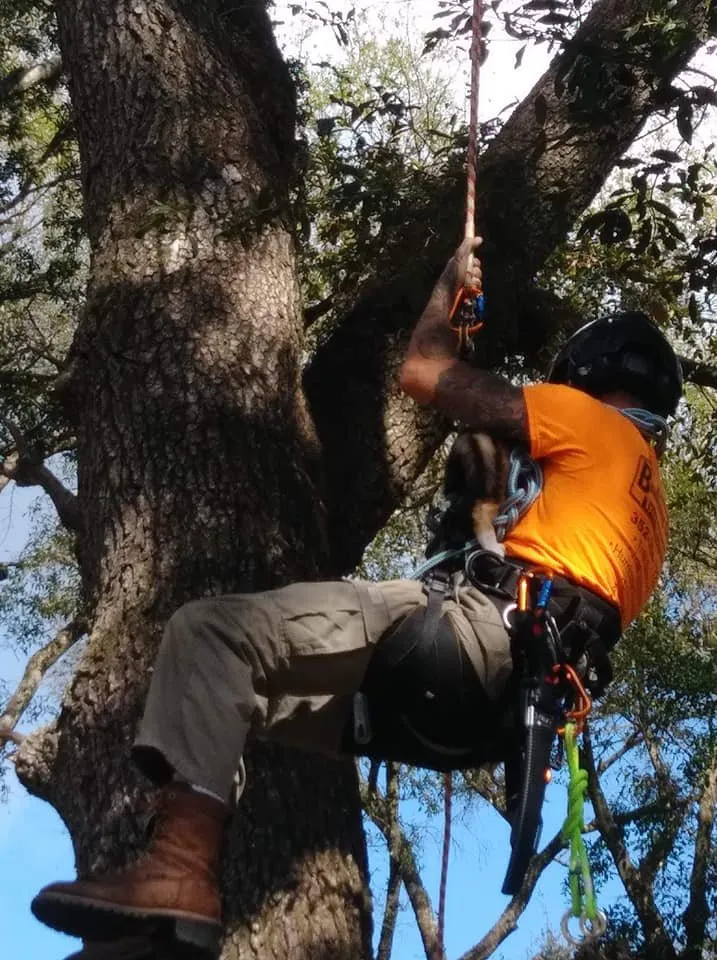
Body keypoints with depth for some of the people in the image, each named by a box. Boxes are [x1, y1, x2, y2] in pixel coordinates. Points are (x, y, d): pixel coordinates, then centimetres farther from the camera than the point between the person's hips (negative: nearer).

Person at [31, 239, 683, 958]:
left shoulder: (592, 420, 8)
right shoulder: (649, 498, 32)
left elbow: (421, 372, 8)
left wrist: (452, 283, 26)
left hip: (482, 631, -9)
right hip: (505, 699, 9)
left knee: (212, 631, -18)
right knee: (246, 695, 17)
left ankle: (181, 867, -37)